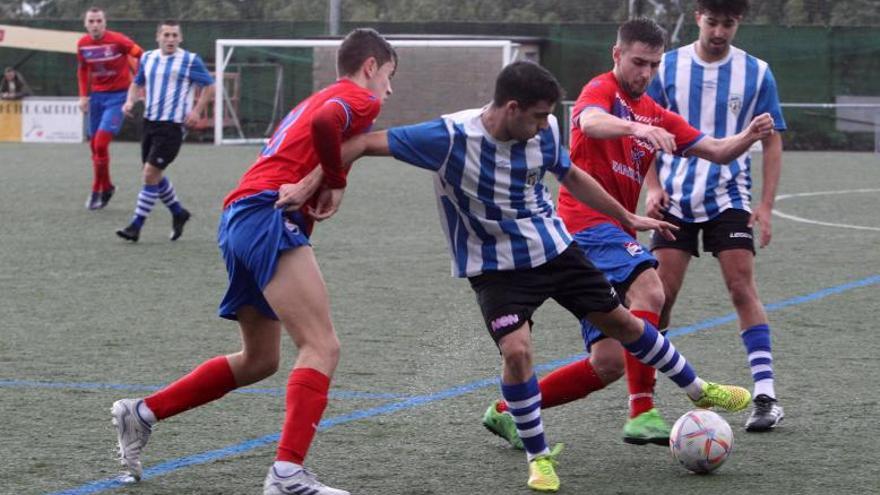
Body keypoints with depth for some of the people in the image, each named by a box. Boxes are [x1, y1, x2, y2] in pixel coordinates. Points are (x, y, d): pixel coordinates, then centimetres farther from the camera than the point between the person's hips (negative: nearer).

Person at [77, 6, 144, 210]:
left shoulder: (118, 40, -16)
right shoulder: (82, 44, 0)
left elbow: (140, 56, -7)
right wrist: (84, 95, 9)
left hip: (118, 96, -5)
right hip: (97, 96, 5)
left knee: (101, 143, -15)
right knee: (94, 145, 8)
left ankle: (98, 190, -1)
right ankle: (106, 186, 26)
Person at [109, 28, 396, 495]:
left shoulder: (315, 99, 31)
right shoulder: (360, 98, 1)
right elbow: (324, 123, -21)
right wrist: (336, 182, -8)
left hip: (238, 217, 10)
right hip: (268, 216, -10)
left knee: (259, 360, 21)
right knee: (322, 347, -17)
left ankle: (141, 413, 25)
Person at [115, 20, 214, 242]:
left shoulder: (190, 61, -6)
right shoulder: (147, 58, 9)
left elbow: (209, 86, 0)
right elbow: (137, 83, 23)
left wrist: (196, 111, -11)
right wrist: (130, 100, 3)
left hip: (172, 125, -6)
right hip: (149, 122, 6)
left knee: (151, 173, -11)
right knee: (154, 175, 12)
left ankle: (136, 226, -7)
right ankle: (178, 212, 33)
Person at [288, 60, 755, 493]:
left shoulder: (544, 131, -12)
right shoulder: (451, 136, -27)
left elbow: (571, 176, 10)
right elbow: (366, 142, -24)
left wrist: (628, 218, 15)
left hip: (553, 248, 4)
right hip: (495, 266, -4)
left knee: (622, 321, 12)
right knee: (516, 350, -23)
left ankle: (698, 390, 34)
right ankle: (539, 457, -2)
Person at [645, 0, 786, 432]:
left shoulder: (756, 73, -1)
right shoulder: (668, 67, 1)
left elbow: (771, 141, 4)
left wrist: (765, 205, -4)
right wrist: (653, 186, -4)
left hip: (728, 197, -1)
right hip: (675, 199, 1)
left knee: (742, 288, -10)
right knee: (660, 294, 0)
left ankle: (766, 395, -10)